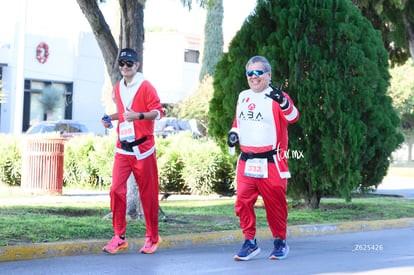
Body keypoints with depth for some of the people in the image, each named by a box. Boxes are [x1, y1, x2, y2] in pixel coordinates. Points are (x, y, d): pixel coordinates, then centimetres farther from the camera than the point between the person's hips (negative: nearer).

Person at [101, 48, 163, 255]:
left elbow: (158, 112, -13)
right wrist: (111, 118, 10)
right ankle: (119, 237, 2)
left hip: (142, 148, -5)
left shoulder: (145, 87, -6)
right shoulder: (118, 88, 14)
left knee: (148, 194, 2)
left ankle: (152, 238, 15)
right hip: (123, 148, 5)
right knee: (116, 189, -6)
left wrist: (138, 116, -29)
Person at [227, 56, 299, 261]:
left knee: (275, 203, 3)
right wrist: (234, 132, 9)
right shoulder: (243, 97, 15)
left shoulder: (277, 97, -4)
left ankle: (280, 242, 20)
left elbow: (292, 117, -22)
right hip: (246, 161, 5)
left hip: (271, 162, -5)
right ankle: (250, 242, 9)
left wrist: (283, 102, -41)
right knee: (243, 201, -2)